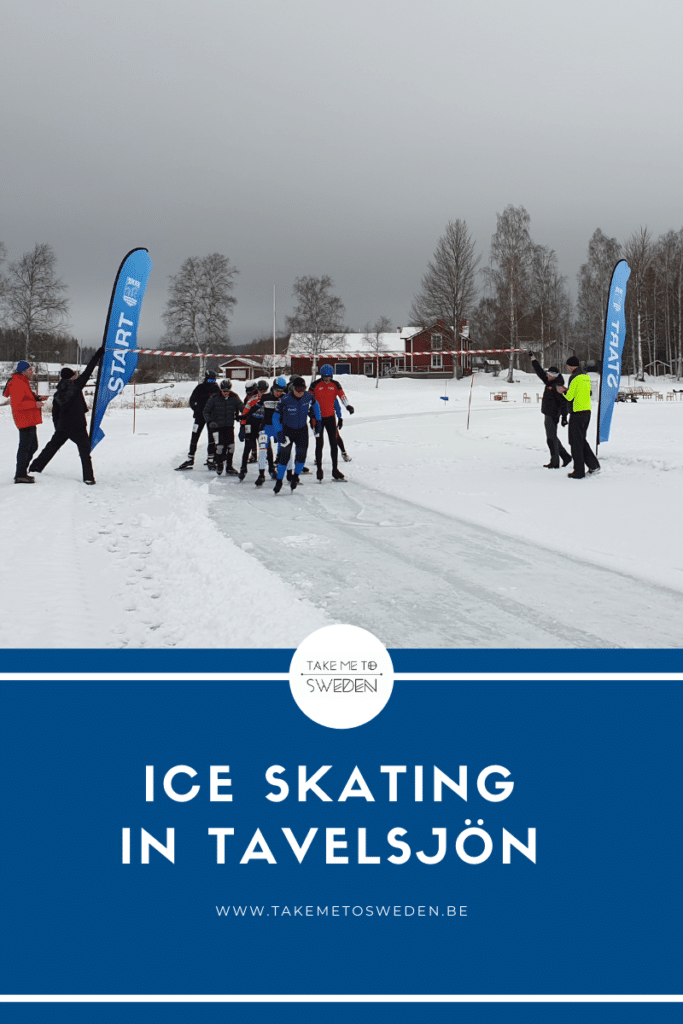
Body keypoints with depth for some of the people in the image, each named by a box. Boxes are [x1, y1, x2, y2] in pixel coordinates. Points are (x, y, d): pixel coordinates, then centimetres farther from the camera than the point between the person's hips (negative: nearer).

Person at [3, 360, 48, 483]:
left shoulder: (23, 382, 16)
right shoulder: (17, 384, -18)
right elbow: (17, 404, -24)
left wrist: (38, 397, 12)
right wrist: (35, 404, -23)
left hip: (30, 421, 11)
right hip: (25, 421, -11)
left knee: (33, 447, 17)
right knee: (25, 447, -8)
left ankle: (22, 473, 25)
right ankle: (20, 475, -4)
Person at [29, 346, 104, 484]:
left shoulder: (57, 394, 7)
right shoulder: (76, 386, -8)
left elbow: (55, 414, 11)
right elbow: (87, 372, -5)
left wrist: (58, 428, 22)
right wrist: (98, 355, 1)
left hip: (62, 427, 5)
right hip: (77, 427, -5)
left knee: (51, 447, 19)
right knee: (85, 451, 2)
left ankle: (34, 468, 26)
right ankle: (88, 477, -4)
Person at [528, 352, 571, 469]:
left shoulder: (557, 386, -16)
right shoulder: (549, 382, 10)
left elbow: (563, 402, -19)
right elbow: (540, 372, 22)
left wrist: (564, 417, -22)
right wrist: (533, 358, 22)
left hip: (552, 415, -10)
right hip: (548, 414, 10)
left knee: (551, 438, -4)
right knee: (552, 437, 15)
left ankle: (555, 463, 3)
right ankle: (566, 457, 21)